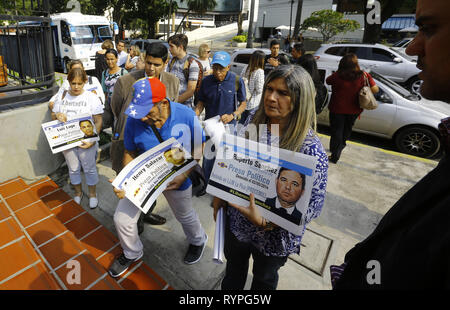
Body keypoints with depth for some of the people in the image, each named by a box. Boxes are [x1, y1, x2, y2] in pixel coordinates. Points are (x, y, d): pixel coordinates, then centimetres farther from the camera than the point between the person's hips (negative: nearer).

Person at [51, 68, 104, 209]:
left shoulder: (91, 97, -8)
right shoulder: (62, 97, 3)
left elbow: (98, 121, -10)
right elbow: (53, 115, 11)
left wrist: (92, 141, -20)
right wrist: (57, 115, -15)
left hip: (85, 141, -3)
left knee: (89, 168, 9)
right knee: (73, 169, 16)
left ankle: (92, 193, 30)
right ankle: (78, 192, 37)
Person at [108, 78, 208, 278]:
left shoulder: (186, 115, -26)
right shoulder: (134, 121, -21)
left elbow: (199, 147, -13)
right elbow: (130, 153, -7)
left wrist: (185, 175, -24)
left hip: (176, 179, -1)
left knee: (185, 216, 22)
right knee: (122, 220, 6)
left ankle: (198, 240, 59)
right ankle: (132, 253, 42)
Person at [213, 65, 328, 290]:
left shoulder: (311, 149, -25)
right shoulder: (254, 128, -9)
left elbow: (314, 204, -23)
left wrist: (264, 221, -32)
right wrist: (220, 196, -2)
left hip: (274, 237, -4)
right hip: (236, 221, 4)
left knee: (264, 279, 27)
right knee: (234, 266, 31)